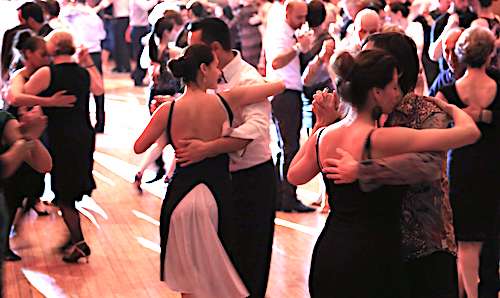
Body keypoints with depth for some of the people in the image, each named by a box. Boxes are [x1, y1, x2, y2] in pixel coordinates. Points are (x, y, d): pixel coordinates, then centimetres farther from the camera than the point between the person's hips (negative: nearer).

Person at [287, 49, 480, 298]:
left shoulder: (323, 136, -3)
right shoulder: (382, 140, -22)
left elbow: (294, 176, 20)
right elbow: (470, 132, -17)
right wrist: (451, 108, 6)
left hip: (327, 253, 7)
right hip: (370, 264, -7)